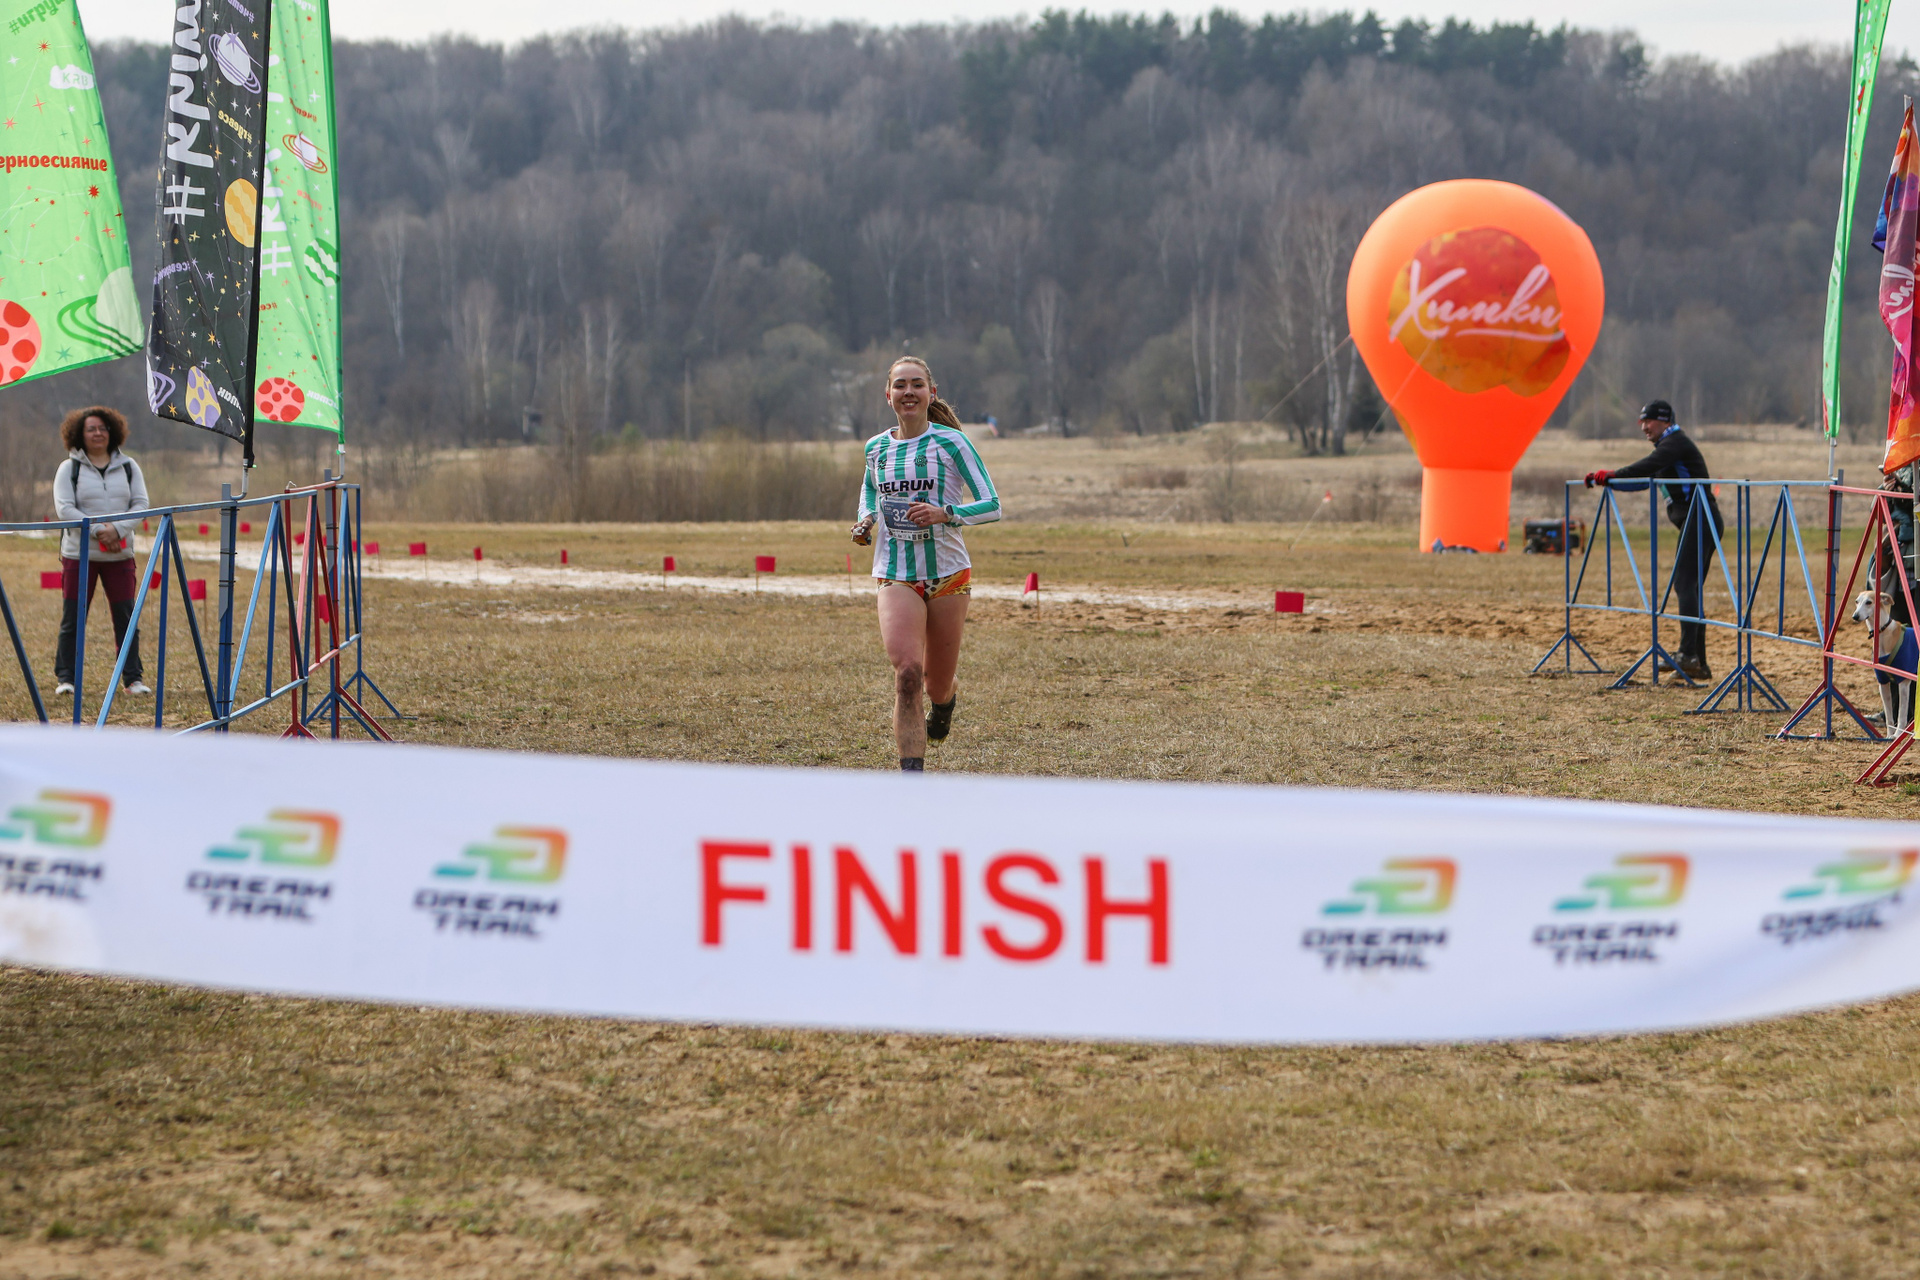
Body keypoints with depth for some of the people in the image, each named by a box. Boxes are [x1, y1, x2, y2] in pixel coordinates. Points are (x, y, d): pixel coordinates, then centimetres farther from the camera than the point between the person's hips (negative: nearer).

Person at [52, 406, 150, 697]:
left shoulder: (128, 467, 10)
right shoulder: (69, 469, 3)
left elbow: (141, 504, 2)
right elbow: (64, 509, -7)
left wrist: (117, 529, -15)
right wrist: (98, 530, -18)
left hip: (120, 555, 2)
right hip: (79, 555, -2)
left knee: (126, 618, 0)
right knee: (72, 619, 0)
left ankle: (134, 678, 6)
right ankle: (66, 678, 8)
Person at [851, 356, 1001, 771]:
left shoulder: (951, 442, -6)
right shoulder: (876, 448, 6)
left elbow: (992, 505, -7)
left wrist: (945, 513, -24)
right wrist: (865, 525, 7)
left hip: (948, 572, -1)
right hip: (896, 577, 1)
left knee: (937, 683, 10)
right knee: (906, 672, -20)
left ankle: (946, 700, 49)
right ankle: (913, 776, -19)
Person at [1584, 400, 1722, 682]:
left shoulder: (1674, 441, -6)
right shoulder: (1669, 445, 25)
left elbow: (1650, 466, -23)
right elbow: (1646, 479, 26)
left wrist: (1613, 475, -27)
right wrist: (1607, 481, 15)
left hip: (1699, 519, -11)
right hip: (1696, 522, 11)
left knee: (1684, 584, -18)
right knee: (1690, 589, 9)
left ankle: (1688, 655, -28)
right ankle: (1700, 665, 9)